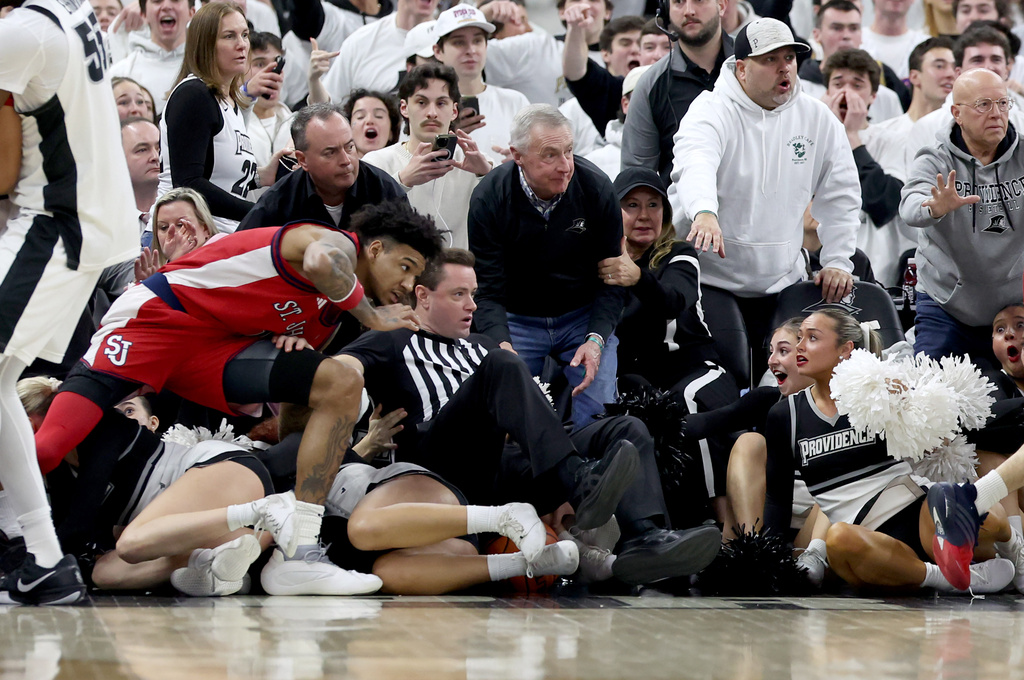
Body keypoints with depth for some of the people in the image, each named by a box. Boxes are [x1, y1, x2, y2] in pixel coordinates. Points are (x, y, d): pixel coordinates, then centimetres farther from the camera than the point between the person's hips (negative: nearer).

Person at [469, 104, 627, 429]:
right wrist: (503, 347, -33)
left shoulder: (596, 188, -13)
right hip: (517, 320, -1)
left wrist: (596, 339, -19)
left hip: (585, 316, 1)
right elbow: (488, 289, -15)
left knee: (599, 411, -17)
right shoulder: (489, 198, -16)